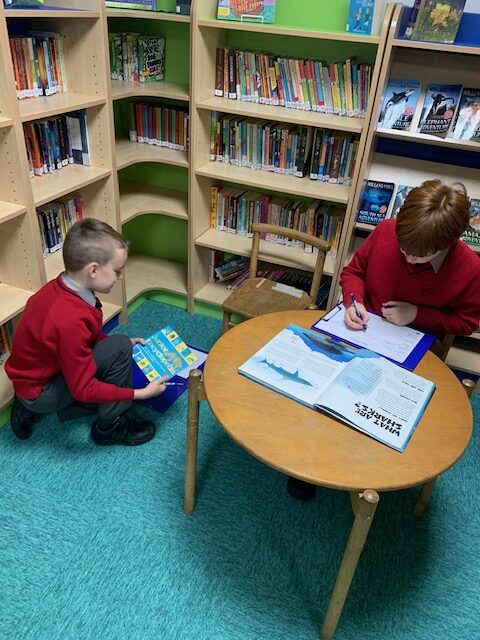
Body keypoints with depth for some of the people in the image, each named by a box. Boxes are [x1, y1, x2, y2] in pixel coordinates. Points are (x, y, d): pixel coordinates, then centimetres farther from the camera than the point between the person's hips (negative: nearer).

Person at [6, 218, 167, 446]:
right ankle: (111, 426, 0)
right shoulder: (70, 320, -35)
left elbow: (90, 336, 10)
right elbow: (84, 389, -26)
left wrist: (125, 343, 3)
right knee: (119, 348, -20)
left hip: (39, 372, 9)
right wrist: (141, 393, -21)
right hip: (38, 391, -9)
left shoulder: (60, 287, -9)